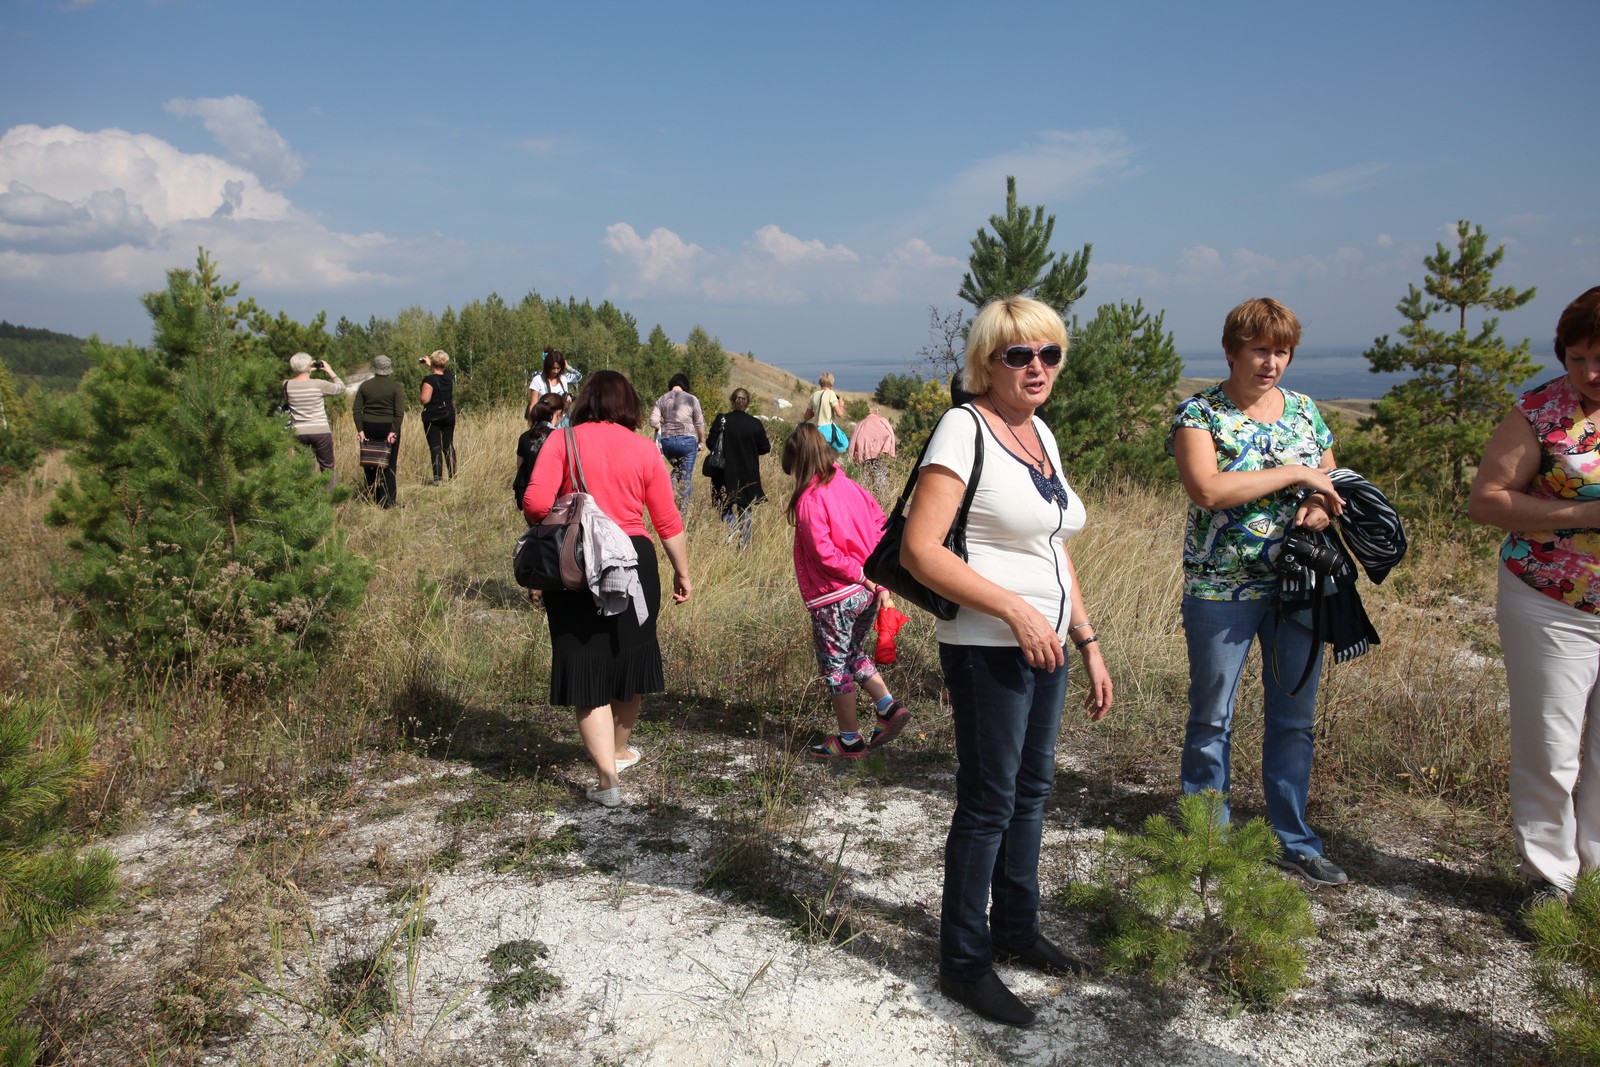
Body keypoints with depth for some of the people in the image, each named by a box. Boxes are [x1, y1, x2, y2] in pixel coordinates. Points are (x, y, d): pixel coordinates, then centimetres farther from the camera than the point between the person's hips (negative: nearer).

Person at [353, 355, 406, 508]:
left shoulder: (364, 386, 2)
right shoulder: (395, 388, -6)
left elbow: (356, 409, -1)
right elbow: (399, 412, -15)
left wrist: (360, 429, -1)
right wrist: (394, 431, -14)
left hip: (368, 428, 3)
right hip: (388, 428, -3)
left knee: (369, 463, 13)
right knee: (389, 465, 3)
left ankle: (372, 496, 18)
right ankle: (388, 501, 3)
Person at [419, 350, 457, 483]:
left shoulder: (430, 380, -18)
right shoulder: (450, 376, 0)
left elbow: (424, 399, -18)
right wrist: (429, 365, 24)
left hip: (432, 418, -5)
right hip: (449, 415, 5)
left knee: (435, 447, -2)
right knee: (448, 446, 12)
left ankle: (437, 479, -4)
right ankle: (453, 476, 13)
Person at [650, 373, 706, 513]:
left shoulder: (662, 399, 5)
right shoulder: (692, 399, -3)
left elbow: (653, 421, 0)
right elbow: (699, 424, 1)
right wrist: (702, 440, 14)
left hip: (666, 440, 4)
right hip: (687, 440, -3)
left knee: (676, 469, 25)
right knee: (686, 476, 4)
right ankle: (683, 509, 6)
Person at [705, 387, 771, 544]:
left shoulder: (721, 420, -10)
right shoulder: (755, 424, -7)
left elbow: (712, 444, -8)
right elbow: (765, 448, 0)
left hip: (725, 474, -1)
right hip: (748, 476, 1)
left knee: (726, 507, 12)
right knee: (746, 508, 15)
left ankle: (731, 526, -13)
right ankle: (745, 541, 14)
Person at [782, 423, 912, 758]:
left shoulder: (809, 499, -14)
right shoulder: (850, 486, 5)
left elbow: (824, 553, -21)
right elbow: (883, 527, 4)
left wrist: (863, 577, -12)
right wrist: (879, 581, 3)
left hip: (834, 598, -7)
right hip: (867, 592, 7)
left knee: (835, 666, 8)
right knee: (855, 653, 26)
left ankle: (850, 740, 18)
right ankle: (889, 707, 13)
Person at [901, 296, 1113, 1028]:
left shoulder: (1040, 432, 11)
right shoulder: (964, 428, -14)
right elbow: (918, 550, -22)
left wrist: (1088, 643, 14)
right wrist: (1015, 610, -23)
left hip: (1044, 645, 8)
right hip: (987, 651, -8)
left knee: (1031, 791, 19)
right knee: (988, 803, 2)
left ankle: (1016, 928, 38)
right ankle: (964, 964, 19)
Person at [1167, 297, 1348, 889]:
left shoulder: (1304, 410, 9)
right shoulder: (1199, 412, -6)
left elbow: (1334, 489, 15)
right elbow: (1207, 490, -22)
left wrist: (1320, 509, -9)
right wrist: (1294, 473, -16)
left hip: (1297, 586, 5)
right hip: (1222, 589, -4)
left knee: (1294, 719, 12)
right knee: (1212, 720, 6)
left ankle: (1294, 842, 27)